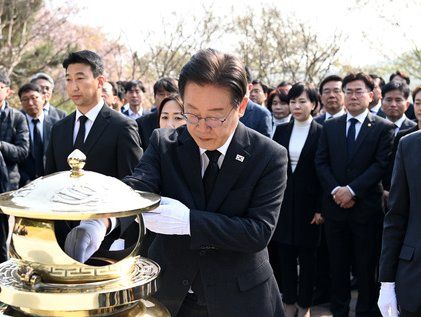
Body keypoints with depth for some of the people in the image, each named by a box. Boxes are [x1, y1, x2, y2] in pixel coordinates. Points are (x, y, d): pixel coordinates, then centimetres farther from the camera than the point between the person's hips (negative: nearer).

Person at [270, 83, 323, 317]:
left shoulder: (321, 133, -5)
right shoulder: (281, 131, 6)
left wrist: (320, 208, -11)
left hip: (308, 201, -3)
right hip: (283, 200, 3)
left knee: (307, 255, 8)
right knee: (285, 254, 9)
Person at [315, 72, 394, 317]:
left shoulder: (384, 128, -2)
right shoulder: (330, 126, 9)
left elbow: (381, 165, -10)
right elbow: (321, 162, 5)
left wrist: (352, 190, -16)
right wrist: (335, 190, -10)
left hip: (367, 207, -3)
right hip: (335, 205, 3)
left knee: (367, 267, 6)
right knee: (338, 264, 12)